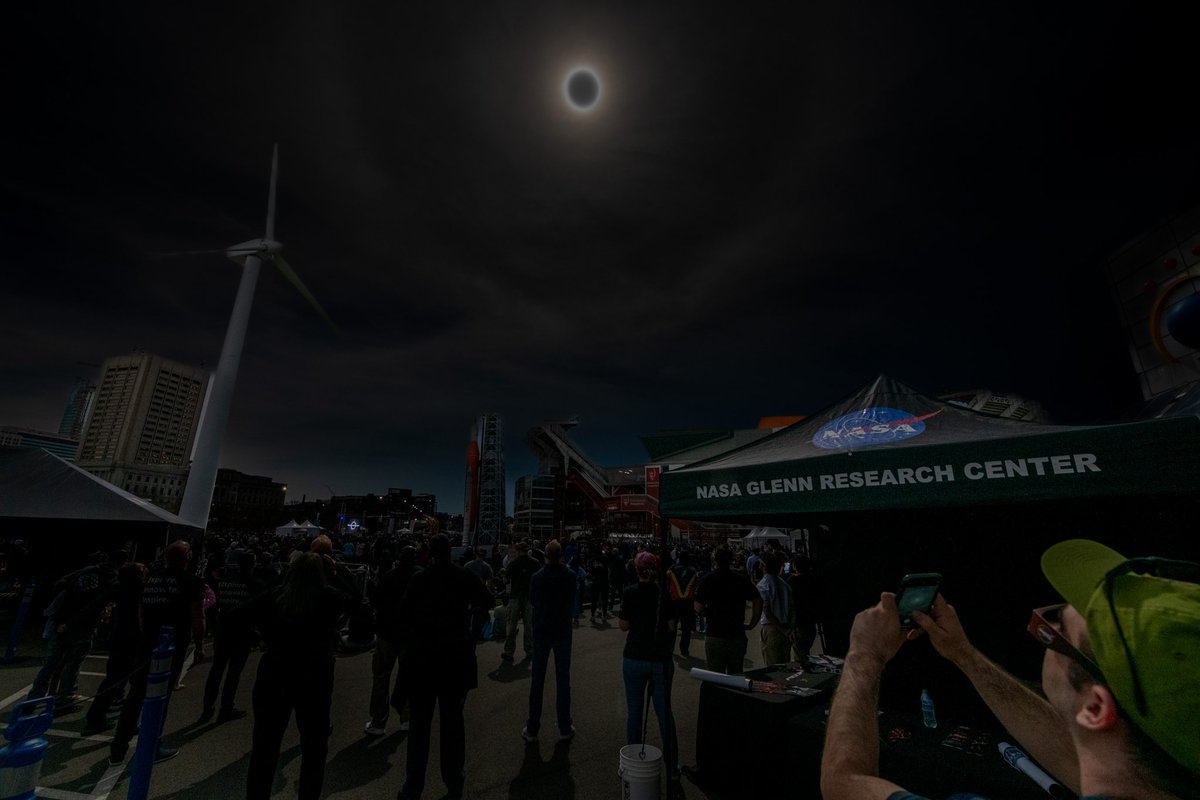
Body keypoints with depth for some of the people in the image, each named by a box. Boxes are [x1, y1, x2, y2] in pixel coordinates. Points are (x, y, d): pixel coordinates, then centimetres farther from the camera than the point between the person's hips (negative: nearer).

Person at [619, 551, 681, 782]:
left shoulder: (630, 593, -10)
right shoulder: (665, 593, -7)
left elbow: (624, 625, -4)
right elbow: (672, 626, -2)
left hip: (635, 658, -1)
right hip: (662, 659, 1)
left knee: (634, 711, 13)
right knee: (664, 711, 14)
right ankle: (672, 767, 23)